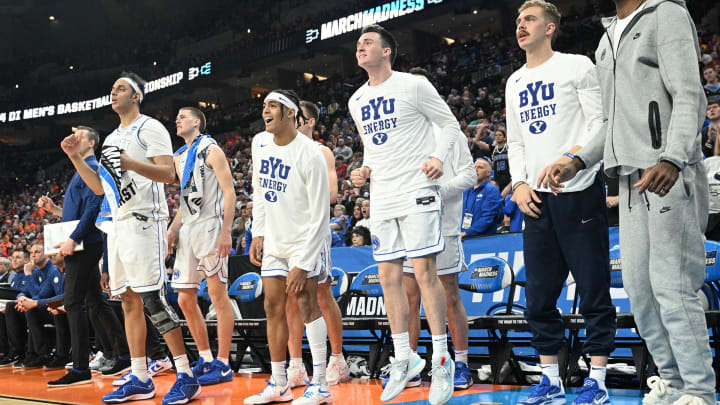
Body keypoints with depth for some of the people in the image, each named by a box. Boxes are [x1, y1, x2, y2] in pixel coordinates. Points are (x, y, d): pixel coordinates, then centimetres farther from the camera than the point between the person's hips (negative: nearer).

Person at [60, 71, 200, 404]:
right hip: (119, 224, 9)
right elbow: (99, 187, 23)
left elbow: (168, 173, -16)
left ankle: (186, 377, -9)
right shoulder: (112, 138, 22)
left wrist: (132, 164, -31)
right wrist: (75, 157, 13)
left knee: (152, 299, -14)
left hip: (144, 222, -9)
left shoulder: (149, 128, -4)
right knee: (129, 301, 8)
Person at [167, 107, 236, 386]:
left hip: (210, 227, -9)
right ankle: (206, 359, 19)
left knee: (218, 295, -5)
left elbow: (229, 192, -11)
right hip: (187, 231, 9)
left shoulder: (211, 150, -5)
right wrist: (172, 232, 15)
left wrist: (226, 233, -19)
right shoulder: (180, 157, 19)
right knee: (185, 299, 8)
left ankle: (223, 365, 0)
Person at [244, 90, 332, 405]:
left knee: (306, 303, -10)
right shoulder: (260, 143, 0)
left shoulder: (310, 155, -21)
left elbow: (319, 217, -20)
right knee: (273, 307, 7)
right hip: (274, 240, 7)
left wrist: (302, 264, -22)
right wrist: (257, 234, 7)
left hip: (305, 239, -7)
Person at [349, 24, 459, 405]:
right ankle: (403, 359, 16)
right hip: (381, 198, 6)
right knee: (388, 277, 5)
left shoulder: (413, 85, -5)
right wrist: (365, 169, 6)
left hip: (417, 191, -6)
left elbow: (449, 123, 0)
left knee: (424, 273, -8)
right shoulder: (357, 101, 13)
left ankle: (441, 359, 2)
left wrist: (438, 157, -16)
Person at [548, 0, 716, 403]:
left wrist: (671, 160, -29)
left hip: (669, 176, -8)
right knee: (639, 286, 8)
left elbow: (688, 97, -14)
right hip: (632, 179, 8)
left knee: (672, 288, -9)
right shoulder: (608, 39, 21)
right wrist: (578, 163, 14)